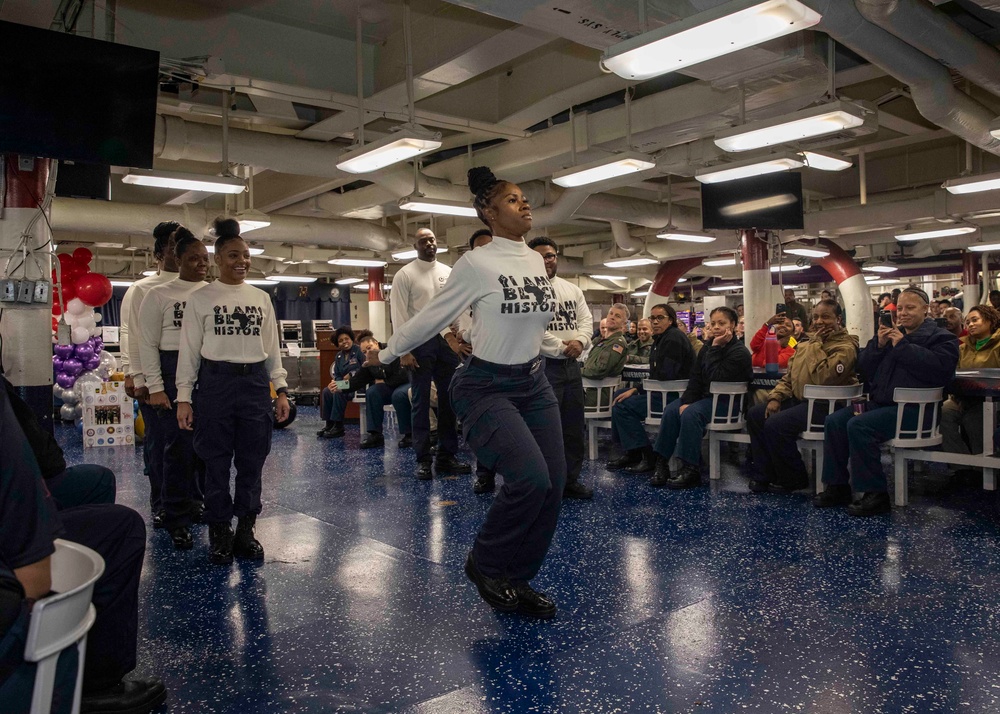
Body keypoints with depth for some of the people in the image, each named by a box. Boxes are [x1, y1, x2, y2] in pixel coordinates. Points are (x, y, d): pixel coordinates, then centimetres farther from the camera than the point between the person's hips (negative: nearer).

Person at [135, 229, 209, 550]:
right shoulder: (159, 295, 0)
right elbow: (147, 344, -3)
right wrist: (155, 387, -8)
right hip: (174, 375, -3)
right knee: (178, 446, -1)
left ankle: (194, 502, 25)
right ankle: (178, 520, 10)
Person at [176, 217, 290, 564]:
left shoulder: (261, 298, 10)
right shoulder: (200, 299, 1)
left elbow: (272, 348, 13)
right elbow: (189, 350, 1)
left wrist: (281, 391, 7)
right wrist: (183, 397, -4)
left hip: (256, 383, 3)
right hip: (215, 383, -3)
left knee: (252, 462, 6)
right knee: (216, 462, 3)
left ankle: (246, 531, 20)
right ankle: (219, 533, 17)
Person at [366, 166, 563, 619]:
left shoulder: (536, 261, 7)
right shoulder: (476, 264, -11)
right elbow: (432, 318, -4)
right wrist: (385, 356, 2)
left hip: (534, 383, 7)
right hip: (486, 387, -6)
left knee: (553, 485, -1)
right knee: (530, 477, -22)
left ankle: (518, 580, 18)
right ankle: (484, 565, 5)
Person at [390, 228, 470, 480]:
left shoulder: (449, 273, 13)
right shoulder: (405, 274, 0)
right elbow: (399, 314, -5)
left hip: (447, 341, 4)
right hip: (420, 341, -4)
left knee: (449, 400, 6)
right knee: (421, 402, 1)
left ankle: (447, 456, 15)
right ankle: (423, 459, 7)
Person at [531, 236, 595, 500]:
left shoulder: (572, 289, 14)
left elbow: (586, 319, 10)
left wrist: (579, 341, -10)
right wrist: (561, 347, -14)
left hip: (571, 365, 7)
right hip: (543, 366, -7)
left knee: (574, 426, 11)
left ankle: (571, 480, 22)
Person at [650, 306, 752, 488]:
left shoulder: (740, 352, -12)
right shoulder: (707, 349, 10)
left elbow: (716, 378, -24)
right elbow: (695, 378, 4)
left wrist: (716, 349, -20)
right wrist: (686, 401, -11)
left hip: (728, 401, -7)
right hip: (706, 397, 7)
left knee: (691, 414, -31)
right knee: (671, 410, -16)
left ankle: (690, 469, -27)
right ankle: (661, 463, -15)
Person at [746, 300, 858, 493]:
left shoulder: (846, 346, -11)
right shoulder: (806, 344, 16)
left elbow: (824, 377, -27)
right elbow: (789, 376, 19)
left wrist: (816, 345, -18)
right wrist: (776, 397, 3)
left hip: (824, 405, -9)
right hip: (798, 400, 9)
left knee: (775, 425, -26)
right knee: (755, 415, 0)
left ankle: (794, 479, -5)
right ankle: (765, 475, 5)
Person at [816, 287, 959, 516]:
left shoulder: (940, 337, 1)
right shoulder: (892, 333, 21)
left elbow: (940, 368, -21)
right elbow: (863, 367, 16)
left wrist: (903, 346, -16)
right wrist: (878, 344, -2)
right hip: (879, 402, 8)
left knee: (858, 426, -29)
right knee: (834, 421, -9)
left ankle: (875, 494, -20)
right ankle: (837, 487, -4)